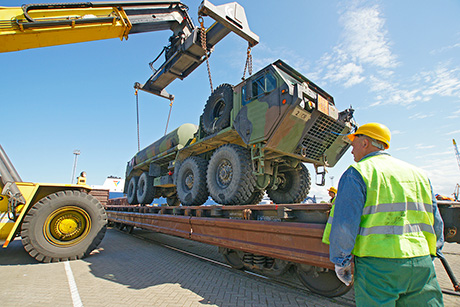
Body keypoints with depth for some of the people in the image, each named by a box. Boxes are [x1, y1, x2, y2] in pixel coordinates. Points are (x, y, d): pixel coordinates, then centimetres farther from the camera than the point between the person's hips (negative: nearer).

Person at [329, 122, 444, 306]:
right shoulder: (418, 174, 14)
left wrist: (340, 262, -3)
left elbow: (344, 225, -14)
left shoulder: (357, 173, -8)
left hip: (377, 265, -6)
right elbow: (436, 224, 17)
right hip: (422, 264, 6)